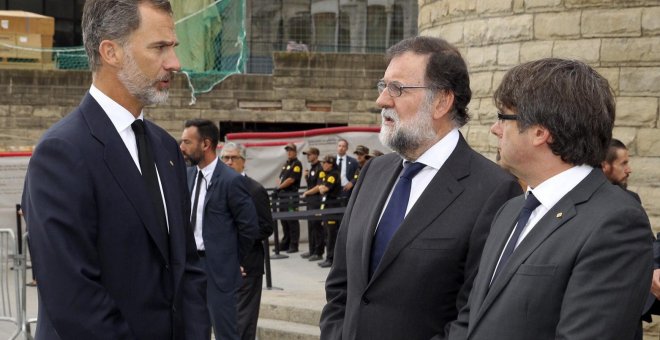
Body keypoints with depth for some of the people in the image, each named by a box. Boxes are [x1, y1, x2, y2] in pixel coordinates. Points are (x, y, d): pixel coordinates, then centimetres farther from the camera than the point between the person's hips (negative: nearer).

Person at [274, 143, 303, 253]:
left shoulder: (297, 164, -7)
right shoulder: (286, 164, 20)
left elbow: (291, 179, -15)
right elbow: (280, 178, 20)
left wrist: (279, 187, -8)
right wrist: (278, 188, 1)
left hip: (291, 196, -9)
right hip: (283, 196, 9)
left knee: (292, 221, -7)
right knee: (284, 220, 12)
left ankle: (294, 245, -5)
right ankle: (285, 244, 18)